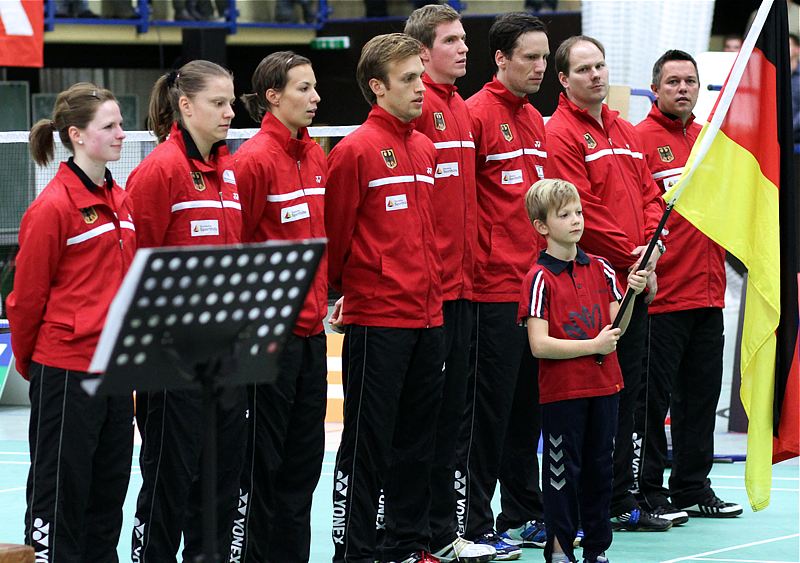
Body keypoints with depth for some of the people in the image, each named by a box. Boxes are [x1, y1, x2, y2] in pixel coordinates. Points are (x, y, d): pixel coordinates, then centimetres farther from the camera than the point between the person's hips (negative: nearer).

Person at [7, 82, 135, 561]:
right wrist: (28, 362, 2)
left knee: (109, 492, 11)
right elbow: (27, 296, -8)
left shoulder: (122, 202, 9)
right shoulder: (53, 206, -13)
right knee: (62, 491, 0)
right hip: (66, 373, -7)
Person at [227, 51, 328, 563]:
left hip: (311, 325, 8)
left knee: (305, 454, 11)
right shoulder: (255, 159, -13)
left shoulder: (315, 156, 10)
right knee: (264, 457, -1)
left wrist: (325, 291, 12)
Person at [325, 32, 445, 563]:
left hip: (427, 317, 7)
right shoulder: (356, 151, -11)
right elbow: (335, 234, -8)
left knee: (417, 439, 13)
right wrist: (346, 290, 2)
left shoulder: (426, 150, 12)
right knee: (367, 444, -2)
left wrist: (433, 290, 16)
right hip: (376, 320, -7)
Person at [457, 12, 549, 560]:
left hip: (536, 284, 8)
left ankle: (525, 514, 22)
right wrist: (475, 265, -16)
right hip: (494, 287, -8)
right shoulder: (477, 114, -11)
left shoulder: (535, 120, 15)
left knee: (528, 405, 14)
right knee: (488, 408, -4)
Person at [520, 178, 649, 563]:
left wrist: (631, 293, -10)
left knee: (600, 466, 11)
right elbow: (539, 345, -18)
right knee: (563, 470, 1)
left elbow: (617, 328, 6)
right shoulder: (540, 279, -11)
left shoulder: (600, 269, 6)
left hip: (604, 385, 5)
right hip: (561, 390, -5)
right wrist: (594, 345, -15)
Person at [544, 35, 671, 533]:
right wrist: (630, 257, -13)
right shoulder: (561, 134, -9)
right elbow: (583, 210, -15)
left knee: (627, 391, 12)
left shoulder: (627, 133, 16)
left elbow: (651, 194, 14)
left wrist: (651, 249, -3)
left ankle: (623, 501, 20)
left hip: (636, 282, 8)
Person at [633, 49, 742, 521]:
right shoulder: (641, 139, -7)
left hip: (707, 294, 7)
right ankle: (648, 491, 5)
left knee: (702, 393, 12)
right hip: (661, 296, -7)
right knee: (653, 396, -2)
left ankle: (692, 487, 21)